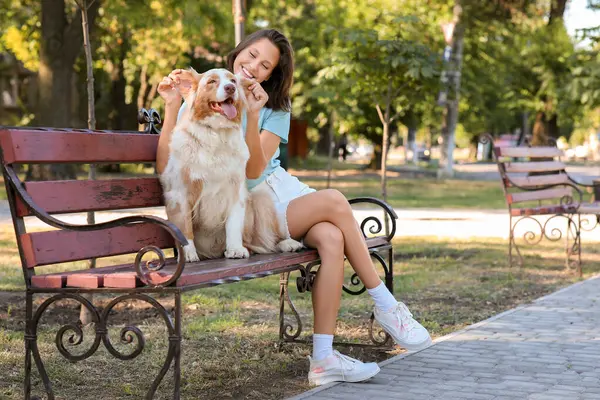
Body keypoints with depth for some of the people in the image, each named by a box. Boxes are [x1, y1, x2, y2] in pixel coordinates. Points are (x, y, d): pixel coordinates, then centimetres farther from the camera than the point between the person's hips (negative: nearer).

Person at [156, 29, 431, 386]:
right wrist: (172, 107, -16)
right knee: (333, 201, -24)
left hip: (279, 188, 4)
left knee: (332, 238, -29)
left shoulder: (275, 108, 9)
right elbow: (166, 170, -9)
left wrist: (253, 116, -20)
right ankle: (386, 306, -11)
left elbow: (254, 170, -8)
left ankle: (323, 359, -27)